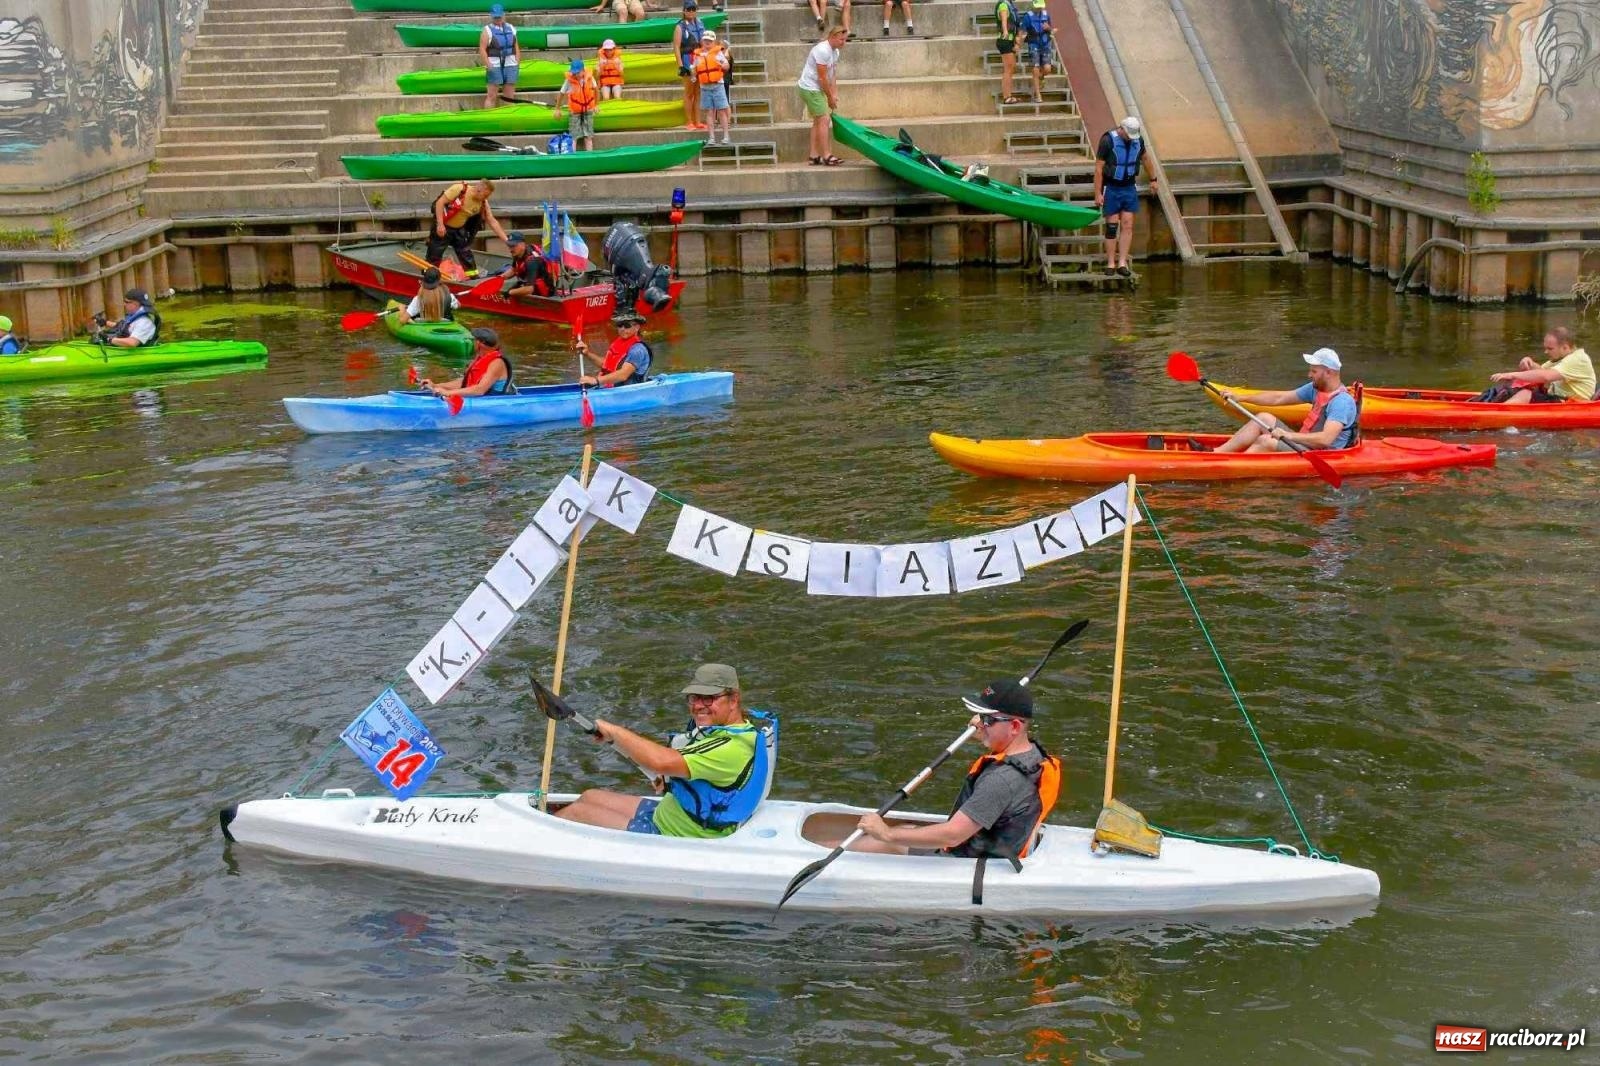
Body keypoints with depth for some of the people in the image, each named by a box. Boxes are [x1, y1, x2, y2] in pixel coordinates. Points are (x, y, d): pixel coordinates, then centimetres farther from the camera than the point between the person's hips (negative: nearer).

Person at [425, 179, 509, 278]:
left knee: (467, 256, 4)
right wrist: (440, 224, -28)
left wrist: (506, 240, -14)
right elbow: (440, 202, -22)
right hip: (443, 227, -5)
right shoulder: (460, 189, -24)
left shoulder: (483, 203, -9)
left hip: (460, 229, 5)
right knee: (434, 256, 1)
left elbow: (492, 221, -7)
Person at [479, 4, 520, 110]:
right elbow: (482, 50, -8)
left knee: (510, 96, 5)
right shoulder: (487, 30, -1)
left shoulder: (511, 28, 13)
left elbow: (516, 47, 16)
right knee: (492, 96, -6)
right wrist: (488, 65, -18)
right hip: (494, 66, -4)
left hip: (510, 65, 4)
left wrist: (518, 62, 5)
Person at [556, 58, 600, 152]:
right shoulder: (569, 80, -18)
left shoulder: (589, 77, -13)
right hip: (575, 112, -2)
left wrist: (596, 104, 11)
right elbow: (561, 94, -5)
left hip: (588, 110, 2)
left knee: (588, 136, 6)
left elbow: (596, 89, 6)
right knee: (573, 136, -5)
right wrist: (557, 109, 2)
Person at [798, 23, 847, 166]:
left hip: (816, 89, 10)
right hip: (810, 88, -10)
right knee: (824, 120, -11)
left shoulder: (835, 52, 7)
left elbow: (833, 75, 7)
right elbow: (822, 78, -20)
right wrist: (830, 97, -12)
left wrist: (834, 95, -1)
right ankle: (826, 156, -10)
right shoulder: (823, 51, -23)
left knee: (818, 121, 12)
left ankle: (814, 156, 17)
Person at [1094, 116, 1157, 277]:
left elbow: (1144, 159, 19)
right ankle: (1111, 264, 5)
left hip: (1129, 187, 4)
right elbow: (1098, 168, -14)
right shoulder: (1108, 140, -16)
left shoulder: (1138, 140, 0)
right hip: (1111, 188, -4)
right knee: (1112, 227, -2)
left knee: (1127, 226, -1)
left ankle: (1122, 263, 1)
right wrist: (1097, 194, -16)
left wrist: (1153, 179, 27)